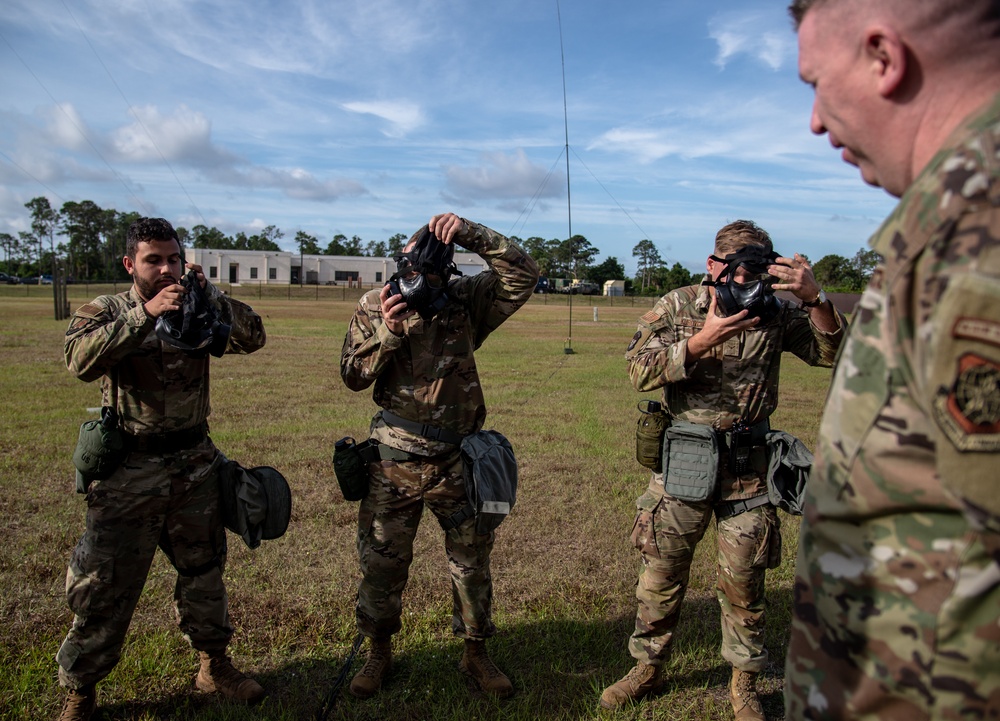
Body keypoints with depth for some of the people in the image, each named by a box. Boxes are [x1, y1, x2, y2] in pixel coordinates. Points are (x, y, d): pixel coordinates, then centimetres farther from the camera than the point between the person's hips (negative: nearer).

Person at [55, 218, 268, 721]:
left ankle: (214, 665, 36)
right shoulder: (104, 311, -3)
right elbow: (81, 361, -23)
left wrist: (210, 295, -21)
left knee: (204, 572, 17)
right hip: (129, 472, -3)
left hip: (195, 467, 3)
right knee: (102, 588, 7)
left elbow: (253, 337, -10)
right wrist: (146, 313, -30)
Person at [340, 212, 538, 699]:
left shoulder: (466, 301, -3)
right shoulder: (374, 307, -1)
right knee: (382, 562, 12)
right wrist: (388, 334, -17)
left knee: (472, 561, 12)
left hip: (458, 460, 0)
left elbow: (523, 276, -13)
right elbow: (353, 376, -2)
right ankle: (378, 652, 35)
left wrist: (472, 234, -21)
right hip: (395, 460, 0)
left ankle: (476, 654, 33)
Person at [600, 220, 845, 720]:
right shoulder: (677, 308, -3)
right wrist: (702, 341, -26)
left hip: (747, 466, 1)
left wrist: (815, 298, -22)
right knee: (662, 571, 11)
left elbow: (831, 352, -7)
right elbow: (640, 370, -14)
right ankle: (648, 667, 32)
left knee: (744, 580, 11)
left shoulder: (776, 313, 1)